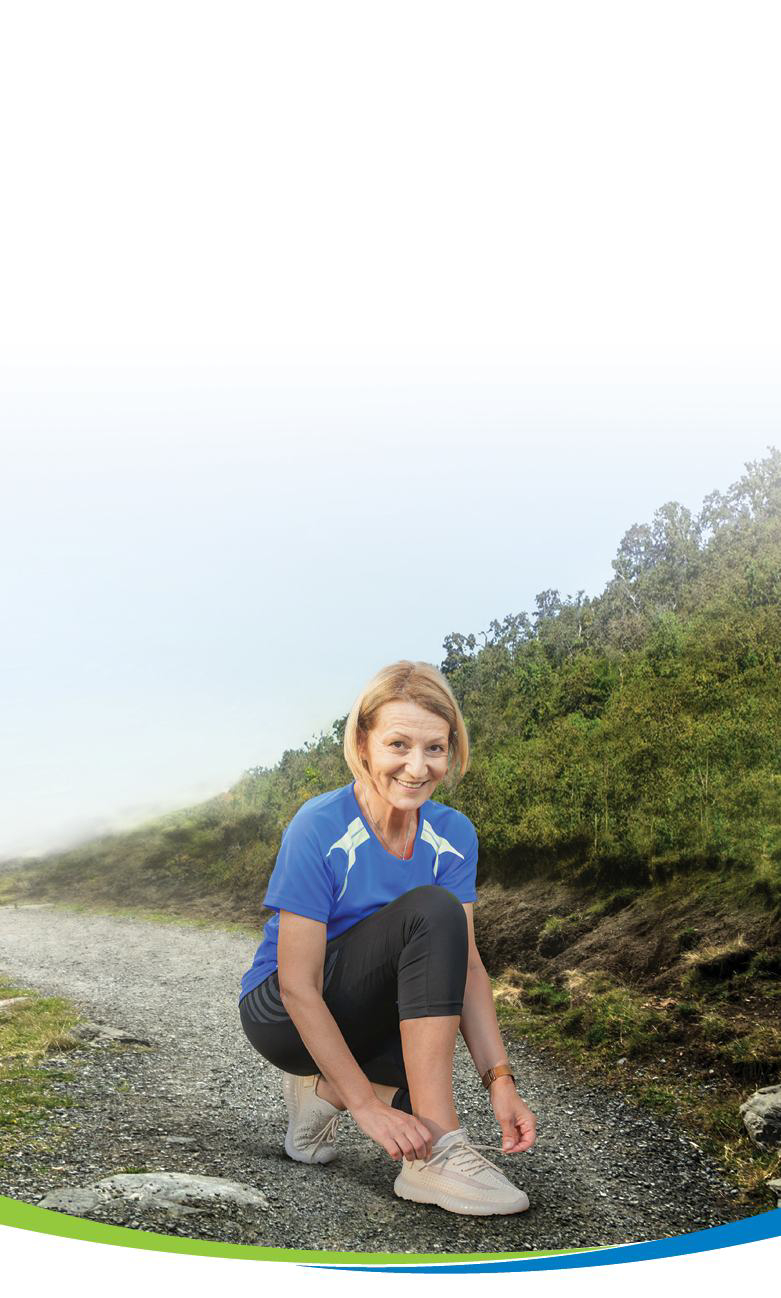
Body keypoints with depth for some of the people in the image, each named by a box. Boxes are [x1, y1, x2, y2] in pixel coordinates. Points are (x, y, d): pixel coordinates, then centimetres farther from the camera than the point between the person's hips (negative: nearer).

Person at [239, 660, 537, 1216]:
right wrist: (367, 1105, -28)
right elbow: (299, 988, -24)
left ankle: (320, 1089, 5)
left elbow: (466, 965, -9)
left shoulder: (453, 835, -7)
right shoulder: (319, 829, -23)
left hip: (367, 1018, 6)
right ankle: (435, 1153, -31)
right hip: (282, 1016, -6)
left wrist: (500, 1080, -22)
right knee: (432, 911, -29)